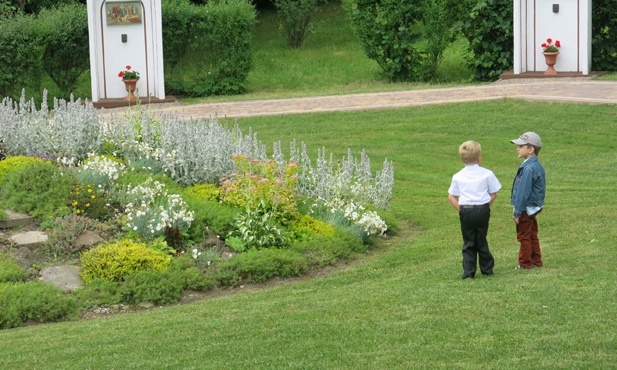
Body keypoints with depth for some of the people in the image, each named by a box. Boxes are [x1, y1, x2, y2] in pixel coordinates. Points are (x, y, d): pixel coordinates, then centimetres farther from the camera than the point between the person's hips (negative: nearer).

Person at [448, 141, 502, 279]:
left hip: (466, 211, 0)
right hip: (482, 210, 0)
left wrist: (461, 209, 4)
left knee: (468, 243, 8)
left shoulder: (458, 177, 4)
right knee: (481, 241, 13)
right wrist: (486, 205, 9)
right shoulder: (487, 174, -1)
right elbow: (493, 194, 1)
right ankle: (487, 268, 21)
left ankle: (468, 272, 3)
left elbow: (451, 196, 3)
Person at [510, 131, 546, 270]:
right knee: (532, 236, 18)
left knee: (524, 237, 2)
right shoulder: (536, 166, 9)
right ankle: (536, 261, 26)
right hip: (533, 208, 10)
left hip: (526, 209, -10)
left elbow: (523, 192, -23)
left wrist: (517, 212, -18)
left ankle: (525, 264, 11)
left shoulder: (529, 168, -23)